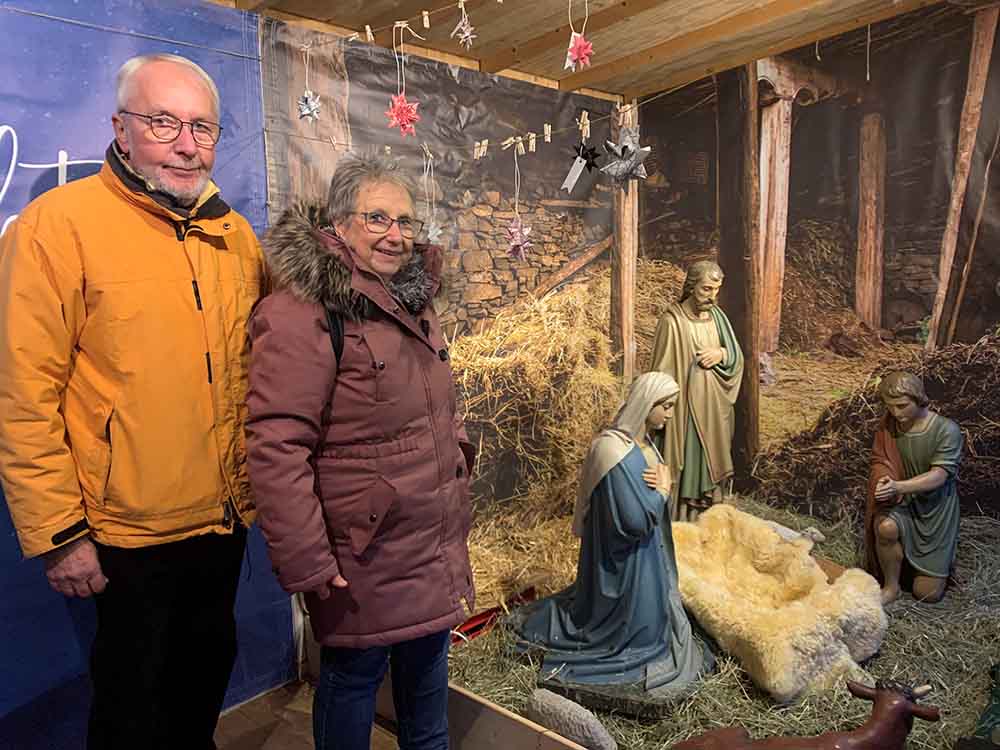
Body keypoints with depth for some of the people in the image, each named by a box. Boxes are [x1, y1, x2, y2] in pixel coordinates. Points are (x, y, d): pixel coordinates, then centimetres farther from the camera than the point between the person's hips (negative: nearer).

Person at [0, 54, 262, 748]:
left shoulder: (237, 237, 4)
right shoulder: (57, 224, -14)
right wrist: (58, 534, -14)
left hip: (224, 524, 6)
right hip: (124, 539, -5)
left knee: (206, 681, 25)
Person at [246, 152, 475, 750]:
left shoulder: (413, 297, 9)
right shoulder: (302, 312, -20)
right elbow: (276, 448, -23)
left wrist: (459, 452, 16)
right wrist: (305, 562, -22)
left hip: (437, 543, 8)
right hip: (365, 554, -8)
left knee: (428, 662, 23)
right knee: (354, 674, 12)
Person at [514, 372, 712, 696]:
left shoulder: (643, 439, 1)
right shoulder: (616, 452, -29)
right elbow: (636, 520, -30)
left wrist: (662, 485, -13)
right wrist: (663, 489, -14)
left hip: (646, 550, 10)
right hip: (625, 558, -9)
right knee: (626, 618, 7)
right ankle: (545, 625, 23)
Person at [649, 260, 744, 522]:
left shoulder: (717, 316, 4)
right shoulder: (673, 321, -15)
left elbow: (737, 357, 10)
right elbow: (664, 371, -13)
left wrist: (721, 354, -12)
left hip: (715, 407, 6)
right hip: (686, 408, -6)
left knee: (711, 464, 16)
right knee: (687, 467, 1)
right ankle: (683, 522, 16)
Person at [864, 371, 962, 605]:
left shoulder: (947, 430, -19)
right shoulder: (888, 424, -8)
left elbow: (938, 476, -26)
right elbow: (879, 459, -1)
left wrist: (898, 486, -42)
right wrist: (883, 481, -24)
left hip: (934, 509, -2)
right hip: (901, 503, 2)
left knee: (928, 593, 0)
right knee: (886, 527, -36)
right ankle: (891, 586, -9)